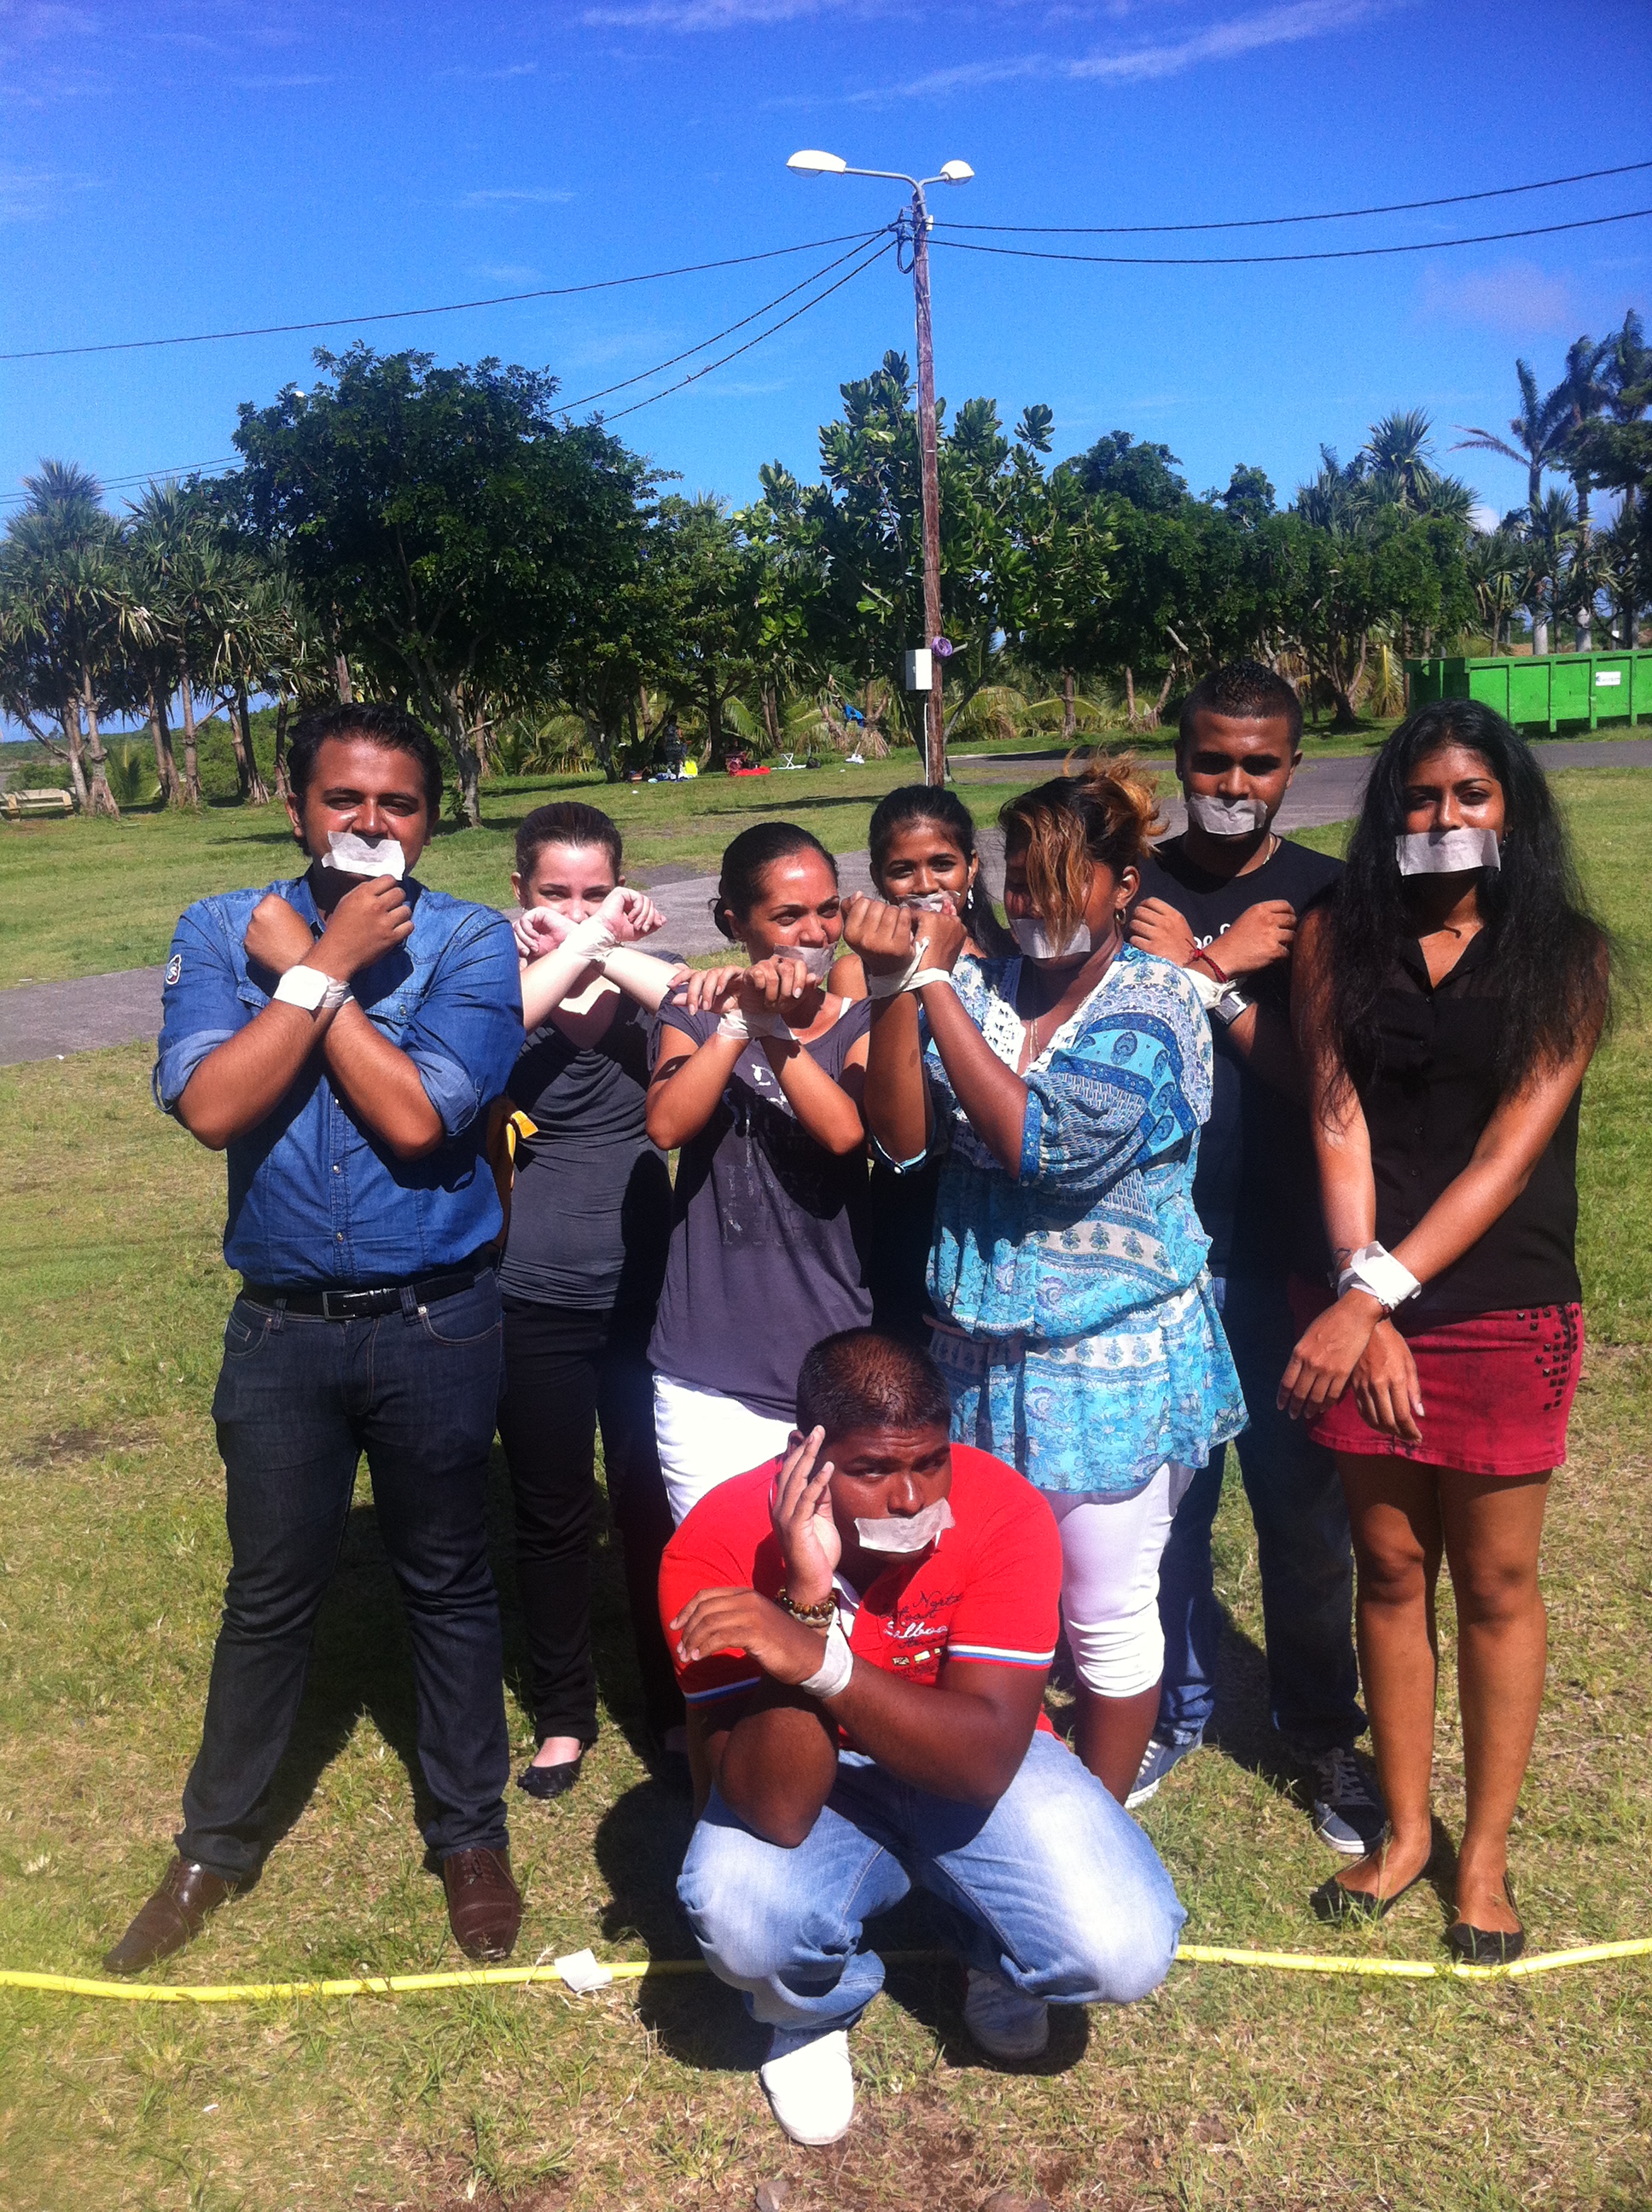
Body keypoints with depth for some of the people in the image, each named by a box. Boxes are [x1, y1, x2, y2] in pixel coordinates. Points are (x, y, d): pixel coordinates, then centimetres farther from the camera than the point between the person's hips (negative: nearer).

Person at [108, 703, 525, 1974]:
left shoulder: (472, 946, -7)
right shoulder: (222, 932, -2)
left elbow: (417, 1116, -21)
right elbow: (210, 1106, -17)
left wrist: (304, 969, -15)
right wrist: (330, 961, -17)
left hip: (436, 1328, -1)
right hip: (283, 1329, 2)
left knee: (449, 1585, 13)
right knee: (271, 1595, 15)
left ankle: (472, 1836, 33)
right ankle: (217, 1847, 36)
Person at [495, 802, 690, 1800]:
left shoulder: (651, 978, 3)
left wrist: (612, 951, -22)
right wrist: (579, 948, -29)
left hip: (646, 1289, 1)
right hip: (534, 1302, -1)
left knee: (653, 1505, 12)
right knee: (552, 1515, 13)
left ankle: (673, 1704, 32)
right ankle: (565, 1712, 32)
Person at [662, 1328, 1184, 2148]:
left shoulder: (1004, 1512, -26)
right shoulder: (719, 1545, -27)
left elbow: (987, 1760, -32)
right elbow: (777, 1814, -32)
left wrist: (818, 1658, -46)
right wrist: (807, 1601, -45)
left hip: (970, 1765, 1)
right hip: (808, 1783, 0)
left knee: (1126, 1954, -22)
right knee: (740, 1918, -32)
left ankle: (990, 1952, 16)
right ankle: (812, 2011, 7)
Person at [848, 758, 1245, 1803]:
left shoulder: (1156, 1002, -12)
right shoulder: (979, 986, 1)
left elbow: (1049, 1144, -25)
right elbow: (903, 1139, -8)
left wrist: (934, 984, -21)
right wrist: (893, 987, -20)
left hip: (1114, 1363, -4)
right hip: (981, 1353, 5)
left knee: (1106, 1613, 10)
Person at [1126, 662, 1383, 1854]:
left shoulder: (1328, 897, 1)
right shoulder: (1131, 886, 3)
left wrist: (1205, 980, -17)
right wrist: (1223, 967, -12)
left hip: (1283, 1252, -1)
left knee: (1304, 1500, 8)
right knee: (1166, 1494, 12)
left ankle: (1325, 1728, 28)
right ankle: (1174, 1710, 31)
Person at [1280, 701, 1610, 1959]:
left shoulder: (1565, 954, -4)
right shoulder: (1342, 937, 0)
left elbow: (1511, 1149, -12)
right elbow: (1338, 1127, -5)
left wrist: (1376, 1291, -19)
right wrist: (1364, 1308, -14)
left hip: (1506, 1310, -1)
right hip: (1368, 1306, 2)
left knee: (1496, 1582, 10)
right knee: (1390, 1570, 13)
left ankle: (1486, 1850, 28)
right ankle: (1404, 1829, 30)